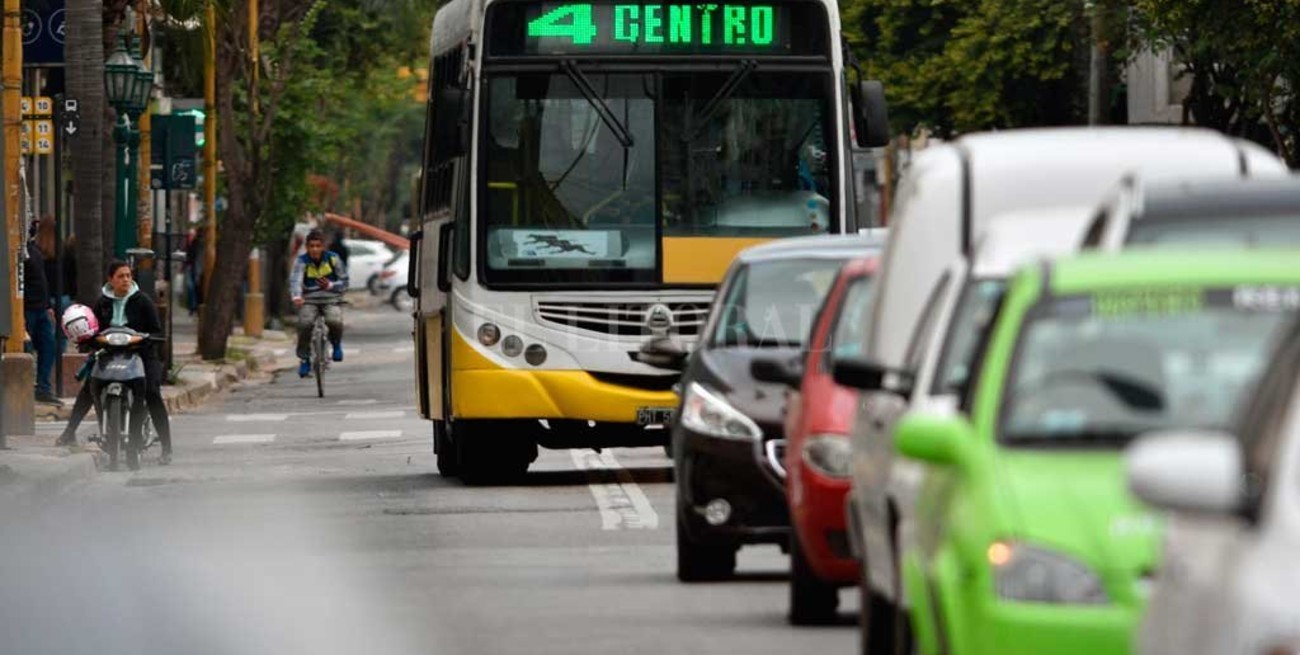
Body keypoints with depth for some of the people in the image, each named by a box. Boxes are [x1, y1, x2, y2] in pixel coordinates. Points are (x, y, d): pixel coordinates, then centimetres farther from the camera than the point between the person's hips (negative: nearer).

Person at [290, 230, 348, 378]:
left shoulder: (333, 259, -3)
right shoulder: (301, 261, -6)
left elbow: (344, 282, 5)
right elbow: (295, 280, -23)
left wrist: (331, 285, -17)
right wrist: (296, 297, -44)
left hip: (331, 299, 0)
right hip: (309, 300, 0)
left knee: (334, 321, -29)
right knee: (304, 324, -26)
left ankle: (336, 344, 5)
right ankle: (304, 359, -8)